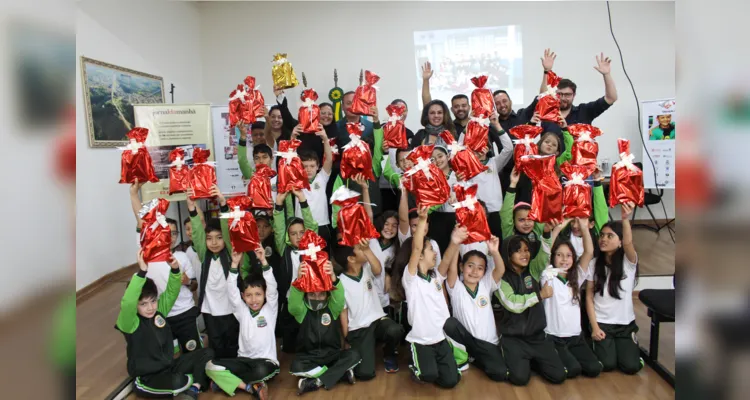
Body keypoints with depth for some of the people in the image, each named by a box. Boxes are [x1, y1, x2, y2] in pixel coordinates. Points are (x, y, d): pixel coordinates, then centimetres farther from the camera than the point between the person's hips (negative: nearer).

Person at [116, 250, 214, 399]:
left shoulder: (159, 309, -1)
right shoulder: (130, 323, -19)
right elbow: (127, 303, -39)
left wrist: (175, 269, -27)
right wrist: (142, 272, -48)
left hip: (169, 366, 7)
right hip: (147, 379, -7)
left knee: (207, 353, -4)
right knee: (177, 382, -37)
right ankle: (198, 379, -6)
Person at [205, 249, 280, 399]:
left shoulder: (270, 309, 0)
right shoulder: (242, 311, 6)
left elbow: (272, 287, -15)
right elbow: (231, 291, -7)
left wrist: (263, 261, -27)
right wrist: (235, 264, -19)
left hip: (266, 361, -3)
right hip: (244, 360, 4)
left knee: (262, 371, -40)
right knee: (211, 366, -20)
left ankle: (227, 381, -14)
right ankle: (252, 387, -21)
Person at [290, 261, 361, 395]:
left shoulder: (332, 308, -2)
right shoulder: (302, 311, -5)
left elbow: (339, 298, -25)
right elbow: (293, 303, -29)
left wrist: (333, 278, -47)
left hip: (332, 355, 1)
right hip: (309, 356, -1)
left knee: (354, 355, -26)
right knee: (296, 367, -34)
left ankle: (316, 382, -22)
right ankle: (342, 372, -23)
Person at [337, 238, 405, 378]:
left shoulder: (367, 269, 2)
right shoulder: (341, 282, -7)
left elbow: (378, 270, -22)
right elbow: (343, 311, -2)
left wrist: (367, 249, -34)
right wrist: (346, 339, -4)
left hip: (378, 320, 3)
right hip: (358, 329, -3)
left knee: (395, 330, -33)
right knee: (365, 373, -18)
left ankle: (388, 354, 4)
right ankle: (355, 354, 19)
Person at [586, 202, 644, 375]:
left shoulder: (628, 262, -11)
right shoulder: (595, 263, -4)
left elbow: (628, 243, -35)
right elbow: (589, 297, -2)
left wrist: (625, 219, -55)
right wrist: (594, 327, -9)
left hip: (625, 323, 0)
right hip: (601, 323, 1)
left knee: (631, 366, -10)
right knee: (607, 364, -13)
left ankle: (627, 344, 21)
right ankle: (601, 344, 19)